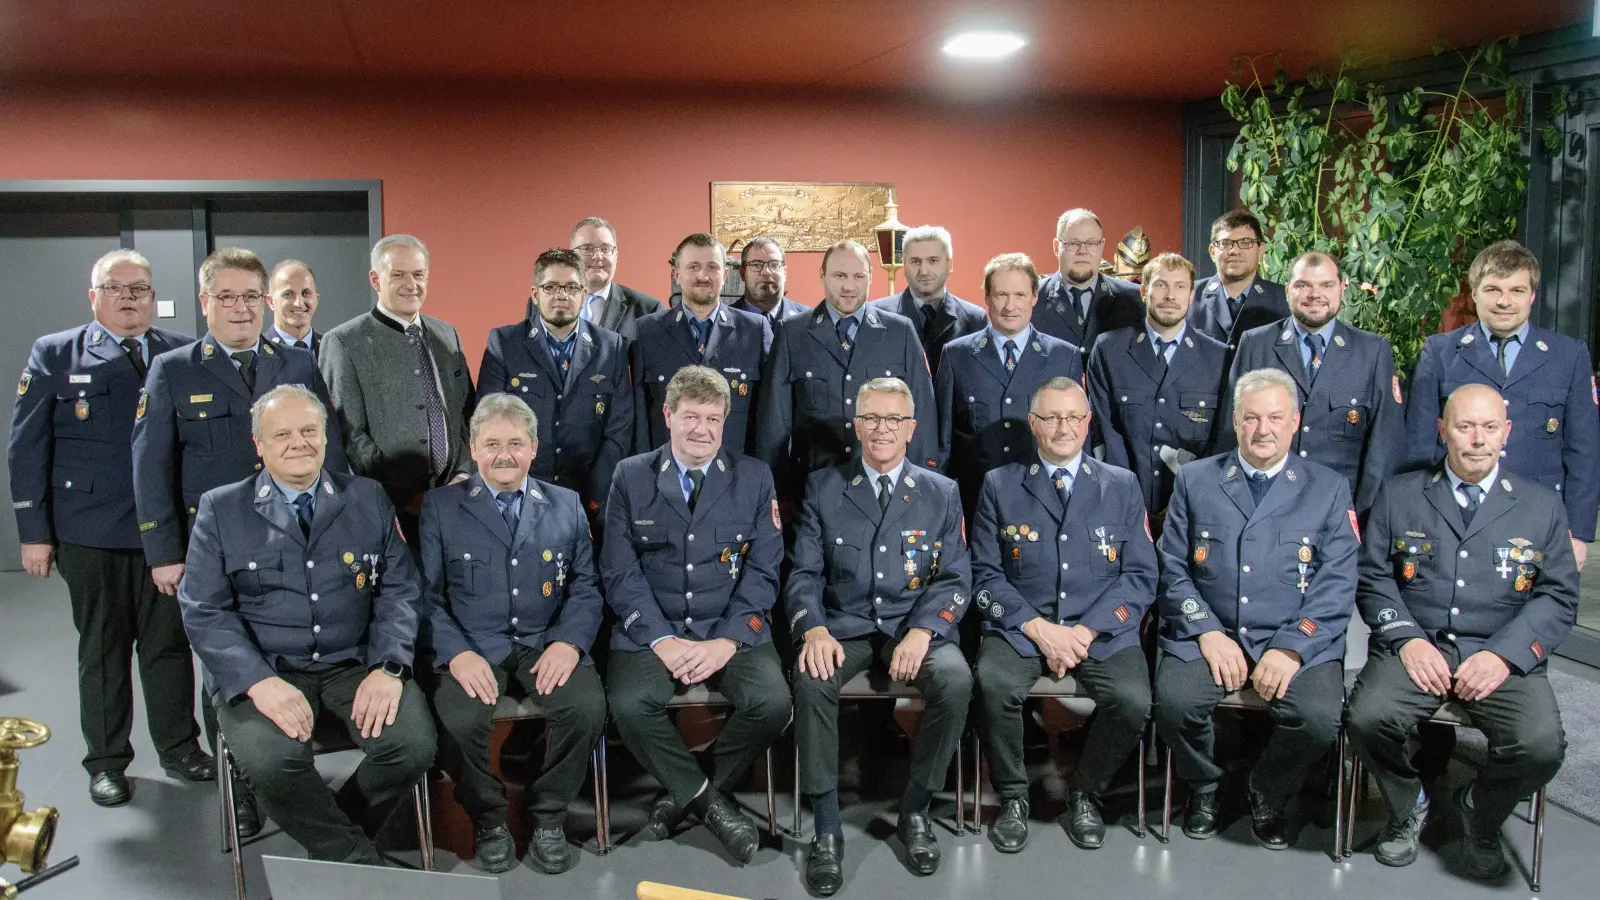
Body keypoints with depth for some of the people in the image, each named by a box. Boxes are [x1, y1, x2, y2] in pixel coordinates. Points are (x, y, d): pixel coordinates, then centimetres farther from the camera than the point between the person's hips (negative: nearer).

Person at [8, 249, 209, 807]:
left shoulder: (183, 354, 5)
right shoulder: (54, 355, 3)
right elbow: (26, 448, 1)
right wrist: (34, 532, -3)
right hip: (90, 534, -1)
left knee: (169, 643, 9)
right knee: (102, 648, 10)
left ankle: (179, 748, 24)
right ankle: (106, 761, 22)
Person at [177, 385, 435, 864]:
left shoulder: (368, 498, 10)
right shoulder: (221, 509, 5)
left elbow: (398, 590, 6)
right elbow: (204, 611, -2)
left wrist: (389, 668, -12)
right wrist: (259, 682, -18)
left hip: (354, 664, 2)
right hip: (262, 672, -1)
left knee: (413, 745, -24)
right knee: (271, 761, -31)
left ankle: (329, 838, 6)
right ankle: (356, 860, -5)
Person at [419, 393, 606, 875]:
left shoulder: (566, 505, 12)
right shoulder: (440, 505, 7)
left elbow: (586, 587, 9)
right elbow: (427, 595, 1)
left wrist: (568, 641, -11)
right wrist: (457, 653, -15)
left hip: (545, 645, 1)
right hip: (470, 648, -1)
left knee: (588, 706, -26)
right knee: (461, 719, -30)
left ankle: (549, 817, 0)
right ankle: (488, 820, 1)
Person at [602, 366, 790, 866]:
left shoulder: (754, 478, 6)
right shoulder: (631, 476, 5)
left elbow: (763, 572, 1)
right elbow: (619, 572, -1)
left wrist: (726, 641, -13)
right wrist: (661, 640, -14)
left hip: (733, 630, 1)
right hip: (651, 629, 0)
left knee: (772, 703, -24)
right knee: (630, 705, -28)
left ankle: (686, 793, 2)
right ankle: (706, 799, -1)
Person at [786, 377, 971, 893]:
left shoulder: (942, 493, 8)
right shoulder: (823, 488, 7)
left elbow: (955, 578, 2)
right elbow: (805, 573, 2)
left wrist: (921, 631, -17)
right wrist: (814, 629, -18)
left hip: (916, 625, 0)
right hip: (844, 625, 0)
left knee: (955, 678, -30)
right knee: (811, 679, -31)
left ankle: (915, 812, -8)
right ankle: (827, 827, -18)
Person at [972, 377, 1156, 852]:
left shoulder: (1122, 486, 10)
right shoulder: (1000, 485, 8)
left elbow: (1140, 577, 5)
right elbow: (986, 576, 3)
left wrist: (1085, 632, -9)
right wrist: (1039, 628, -12)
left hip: (1101, 630, 1)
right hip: (1020, 626, -1)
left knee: (1133, 701, -26)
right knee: (994, 684, -30)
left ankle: (1085, 795, 4)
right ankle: (1012, 797, -4)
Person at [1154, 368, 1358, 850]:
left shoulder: (1328, 489, 9)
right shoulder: (1195, 480, 11)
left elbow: (1337, 585, 1)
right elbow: (1172, 569, 6)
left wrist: (1291, 647, -13)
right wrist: (1207, 632, -9)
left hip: (1299, 641, 0)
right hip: (1208, 634, 0)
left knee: (1319, 718, -27)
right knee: (1174, 701, -27)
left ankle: (1269, 794, 7)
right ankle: (1204, 787, 7)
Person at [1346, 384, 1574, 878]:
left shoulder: (1542, 505, 12)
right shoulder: (1399, 494, 11)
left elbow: (1558, 597, 7)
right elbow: (1373, 577, 7)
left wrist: (1503, 654, -10)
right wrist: (1406, 639, -11)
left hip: (1504, 656, 1)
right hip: (1415, 646, 0)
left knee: (1542, 745, -27)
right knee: (1368, 718, -28)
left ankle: (1480, 812, 9)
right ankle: (1407, 807, 7)